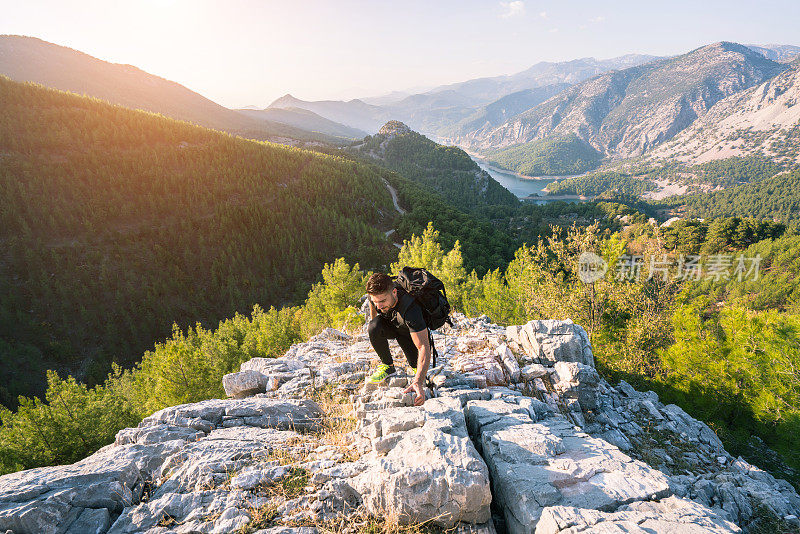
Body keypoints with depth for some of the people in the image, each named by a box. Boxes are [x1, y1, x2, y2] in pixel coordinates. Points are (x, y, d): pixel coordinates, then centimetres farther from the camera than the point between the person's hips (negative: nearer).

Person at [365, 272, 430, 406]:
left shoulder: (410, 308, -44)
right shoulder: (374, 293, -29)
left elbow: (424, 347, -48)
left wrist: (418, 382, -59)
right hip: (389, 324, 3)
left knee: (415, 363, -25)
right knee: (373, 327, -29)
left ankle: (416, 369, 14)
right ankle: (387, 366, -6)